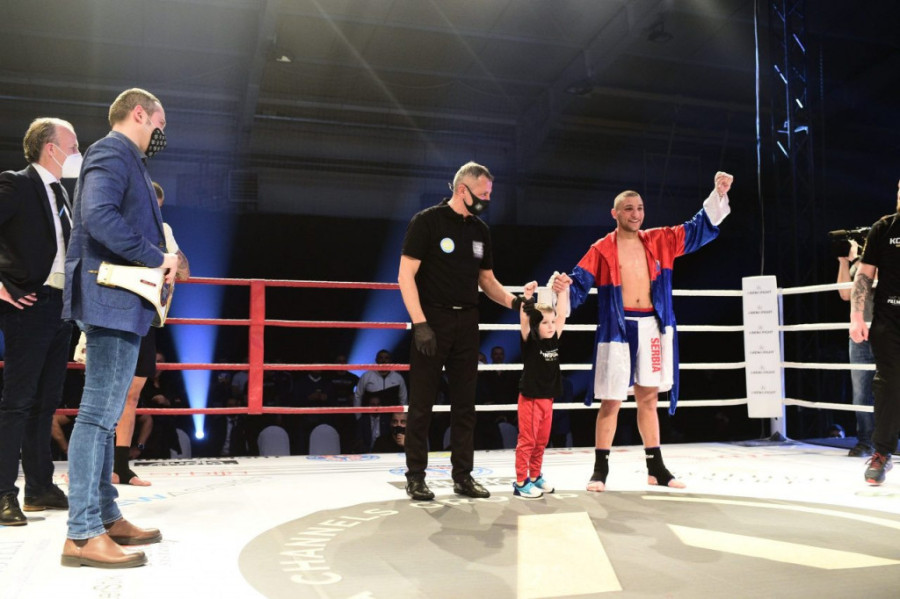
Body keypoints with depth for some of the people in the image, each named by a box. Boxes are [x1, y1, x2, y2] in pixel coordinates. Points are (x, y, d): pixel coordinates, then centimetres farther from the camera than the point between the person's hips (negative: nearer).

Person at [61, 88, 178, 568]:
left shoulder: (125, 159, 24)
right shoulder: (112, 152, -7)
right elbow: (99, 217, -23)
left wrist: (158, 262, 11)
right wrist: (157, 258, -17)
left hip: (120, 303, 11)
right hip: (112, 300, -11)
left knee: (103, 414, 13)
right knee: (99, 413, -9)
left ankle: (105, 517, 22)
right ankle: (82, 534, -4)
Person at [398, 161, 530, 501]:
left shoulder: (480, 229, 12)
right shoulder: (427, 221, -6)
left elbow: (487, 280, 18)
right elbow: (406, 276, -10)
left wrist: (513, 301, 0)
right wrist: (420, 323, -17)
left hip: (466, 322, 6)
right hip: (433, 320, -5)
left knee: (465, 403, 9)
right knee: (422, 402, 0)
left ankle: (463, 476, 18)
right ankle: (415, 476, 10)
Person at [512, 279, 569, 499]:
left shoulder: (554, 340, 4)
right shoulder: (530, 341, -10)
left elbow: (562, 314, 5)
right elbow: (523, 320, -24)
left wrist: (562, 290, 3)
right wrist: (527, 296, -32)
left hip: (547, 398, 6)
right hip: (529, 398, -6)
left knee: (541, 440, 14)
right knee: (527, 440, -2)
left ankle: (535, 476, 27)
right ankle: (521, 482, 4)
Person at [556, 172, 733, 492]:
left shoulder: (659, 241, 9)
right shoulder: (601, 249, -2)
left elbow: (700, 228, 11)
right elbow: (579, 285, -7)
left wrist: (719, 194, 2)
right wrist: (563, 287, -29)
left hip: (652, 328, 4)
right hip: (617, 330, -4)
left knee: (648, 398, 13)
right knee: (611, 401, -1)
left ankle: (656, 468, 23)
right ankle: (600, 468, 12)